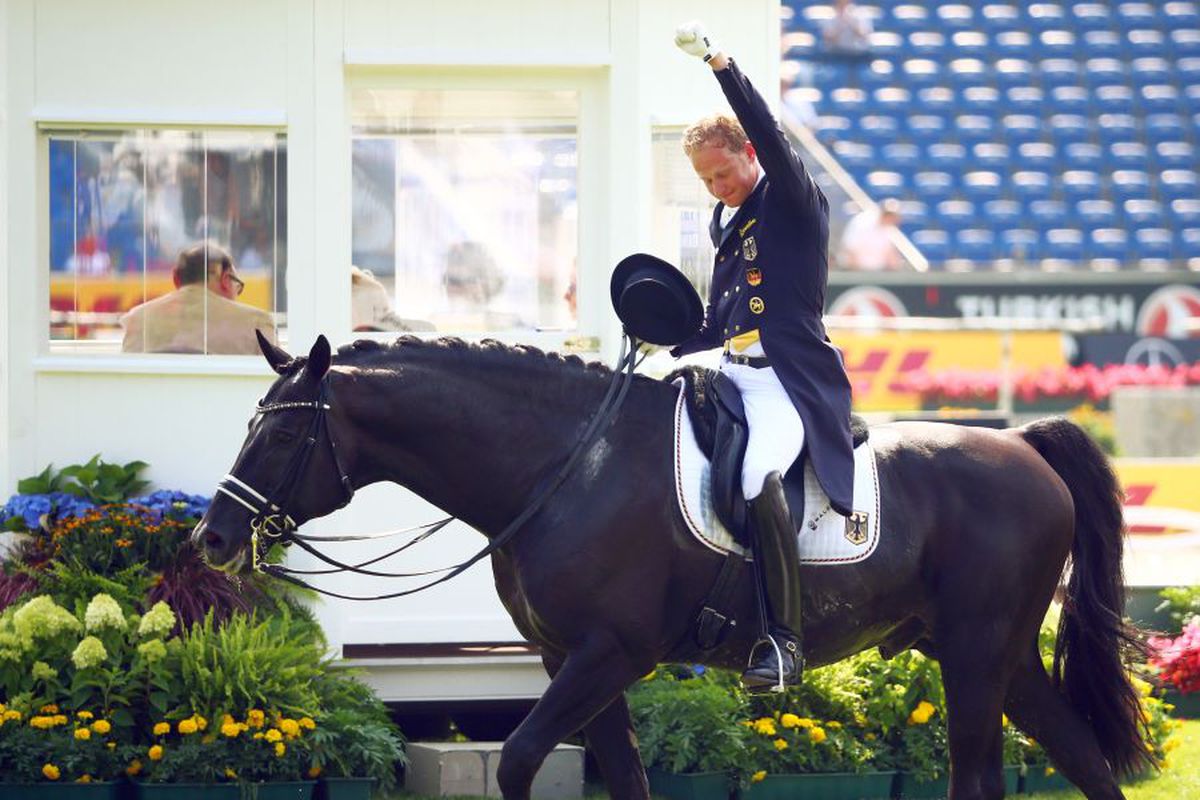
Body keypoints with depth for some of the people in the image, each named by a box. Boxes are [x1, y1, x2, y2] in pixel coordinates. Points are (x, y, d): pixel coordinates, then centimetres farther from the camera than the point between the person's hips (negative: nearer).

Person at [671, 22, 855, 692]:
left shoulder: (794, 202, -3)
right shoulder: (726, 225, 20)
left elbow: (770, 136, -22)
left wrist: (722, 65, -29)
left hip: (789, 379, -9)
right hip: (734, 375, 9)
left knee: (760, 476, -33)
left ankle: (784, 640, -31)